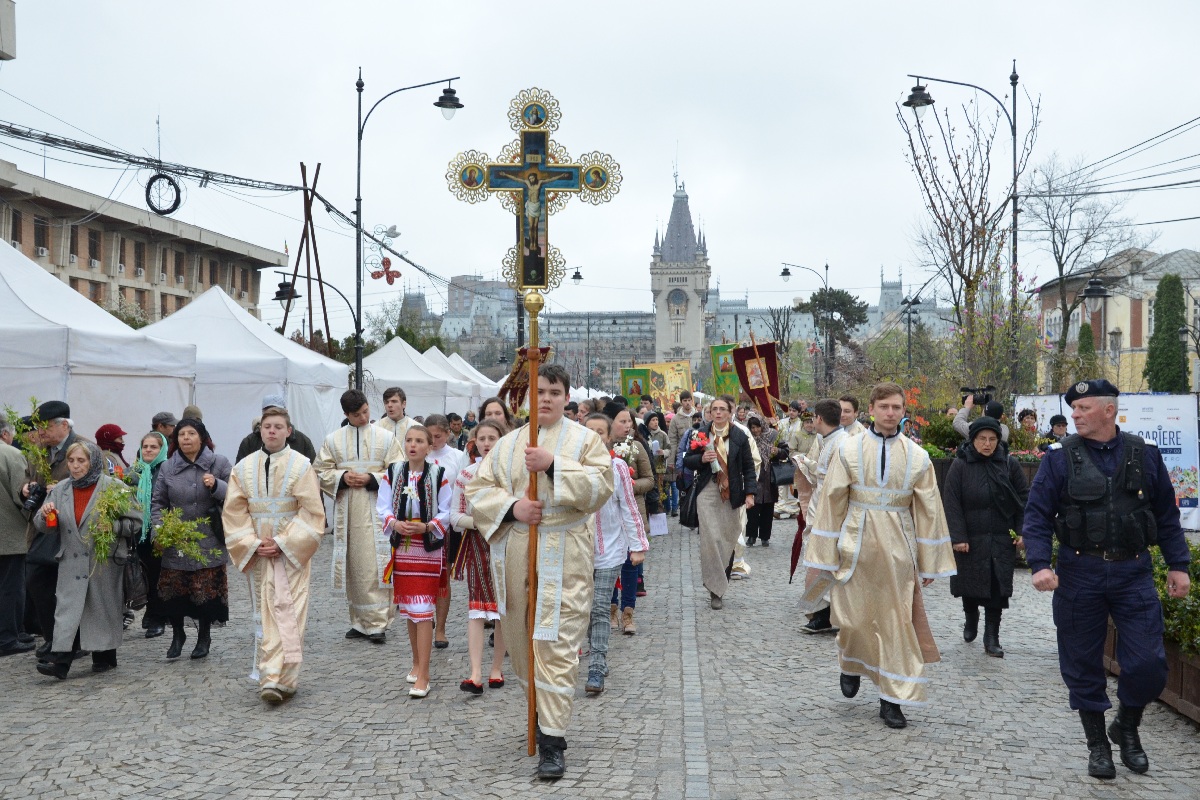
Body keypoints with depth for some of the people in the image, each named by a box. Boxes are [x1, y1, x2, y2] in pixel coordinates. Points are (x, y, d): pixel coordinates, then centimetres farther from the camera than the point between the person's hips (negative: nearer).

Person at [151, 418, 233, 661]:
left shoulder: (219, 463, 0)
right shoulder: (168, 468, 7)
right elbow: (158, 502, 11)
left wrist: (216, 486, -19)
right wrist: (158, 526, -4)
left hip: (209, 543, -2)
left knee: (208, 590, 2)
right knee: (172, 590, 2)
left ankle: (204, 636, 23)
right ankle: (177, 634, 25)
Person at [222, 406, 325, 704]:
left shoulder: (301, 466, -4)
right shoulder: (244, 468, 5)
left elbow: (312, 512, -6)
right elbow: (234, 512, 5)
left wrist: (284, 543, -13)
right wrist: (253, 543, -8)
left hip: (293, 553, -3)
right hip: (258, 553, 3)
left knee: (289, 614, -5)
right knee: (264, 614, 3)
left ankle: (283, 679, -2)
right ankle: (272, 679, 7)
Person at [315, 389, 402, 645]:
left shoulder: (386, 437, 3)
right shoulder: (333, 439, 9)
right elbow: (321, 472, 9)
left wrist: (371, 479, -11)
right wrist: (342, 478, -8)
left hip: (376, 511, -2)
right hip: (346, 512, 2)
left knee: (375, 567, -7)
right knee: (353, 567, 7)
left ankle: (378, 622, -4)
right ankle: (360, 621, 16)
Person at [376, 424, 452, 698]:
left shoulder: (438, 475, -7)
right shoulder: (392, 473, 2)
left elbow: (445, 513, -4)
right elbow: (383, 508, 2)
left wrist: (426, 526, -21)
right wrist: (395, 524, -17)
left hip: (428, 548, -4)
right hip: (402, 547, 4)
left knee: (422, 610, -8)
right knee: (407, 609, 13)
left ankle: (423, 676, -5)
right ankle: (417, 662, 30)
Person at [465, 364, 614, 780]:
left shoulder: (584, 439, 3)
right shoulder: (507, 444, 12)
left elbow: (600, 487, -11)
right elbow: (478, 489, 6)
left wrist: (554, 465, -20)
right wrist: (512, 506, -12)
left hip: (562, 556, -4)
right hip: (515, 554, 4)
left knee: (556, 644, -8)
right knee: (522, 637, 12)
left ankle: (552, 739, -5)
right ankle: (548, 710, 33)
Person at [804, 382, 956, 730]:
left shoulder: (917, 456, 2)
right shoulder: (849, 449, -2)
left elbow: (928, 510, 6)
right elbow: (832, 502, 0)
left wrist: (929, 562, 6)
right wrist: (826, 554, -1)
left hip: (898, 549, 1)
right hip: (856, 545, -1)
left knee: (897, 621, 3)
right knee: (854, 619, 3)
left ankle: (892, 700, 15)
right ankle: (851, 665, 36)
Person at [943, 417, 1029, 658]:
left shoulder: (1009, 464, 2)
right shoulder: (961, 465, -3)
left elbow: (1024, 498, 6)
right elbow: (951, 503, -6)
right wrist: (958, 537, -12)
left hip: (1002, 539, 1)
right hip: (971, 539, -1)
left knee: (998, 588, -1)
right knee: (970, 584, 10)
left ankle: (991, 637, 7)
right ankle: (971, 620, 37)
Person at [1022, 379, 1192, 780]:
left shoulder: (1145, 454, 4)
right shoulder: (1060, 457, -2)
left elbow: (1167, 515, 11)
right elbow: (1037, 515, -5)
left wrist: (1178, 565, 7)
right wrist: (1040, 564, -17)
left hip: (1133, 572, 1)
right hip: (1079, 574, -1)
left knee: (1148, 664, -2)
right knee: (1083, 664, 6)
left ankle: (1127, 728, 27)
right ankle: (1097, 744, 25)